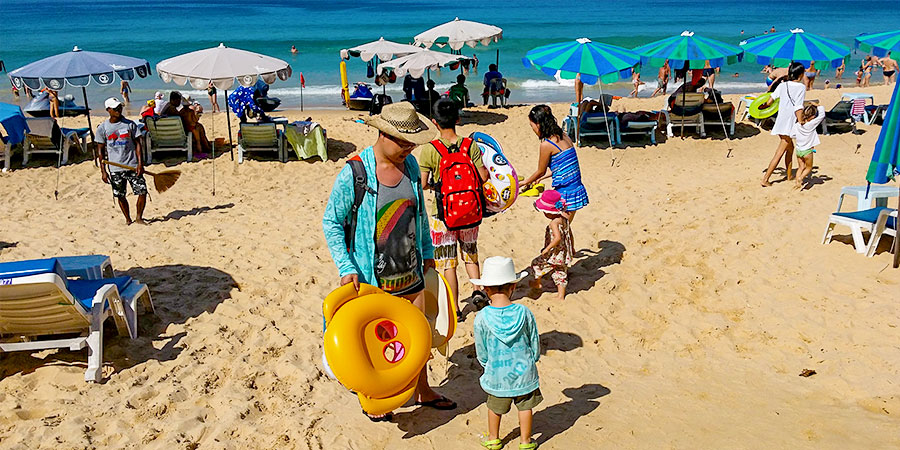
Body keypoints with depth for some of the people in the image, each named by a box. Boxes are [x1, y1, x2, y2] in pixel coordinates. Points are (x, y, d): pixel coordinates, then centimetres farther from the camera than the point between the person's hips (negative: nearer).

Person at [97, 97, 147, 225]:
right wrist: (103, 171, 1)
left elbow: (137, 144, 4)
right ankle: (128, 219, 23)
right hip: (115, 168, 0)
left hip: (133, 165, 0)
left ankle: (139, 217, 11)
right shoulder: (102, 128, 2)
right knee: (120, 195, 6)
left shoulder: (130, 124, 2)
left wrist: (140, 164, -5)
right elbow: (101, 150, 6)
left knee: (142, 191, -7)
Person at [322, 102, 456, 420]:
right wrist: (346, 268, -17)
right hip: (372, 277, -5)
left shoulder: (410, 164, 0)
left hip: (410, 271, 6)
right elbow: (331, 222, -10)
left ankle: (423, 391, 39)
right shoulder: (353, 174, -18)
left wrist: (427, 251, 18)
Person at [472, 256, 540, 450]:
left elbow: (481, 353, -6)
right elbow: (535, 345, -3)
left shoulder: (482, 318, -18)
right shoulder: (524, 312, -15)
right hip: (524, 373, 0)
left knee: (495, 406, 21)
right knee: (525, 406, 18)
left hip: (496, 375, 0)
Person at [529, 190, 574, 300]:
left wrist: (547, 249, -28)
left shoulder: (554, 222, -23)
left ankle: (537, 284, 33)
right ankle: (561, 296, 20)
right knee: (561, 274, 16)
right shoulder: (564, 219, 4)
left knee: (537, 264, 14)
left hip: (555, 254, -8)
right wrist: (572, 248, 26)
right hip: (565, 254, 8)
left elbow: (558, 238, -35)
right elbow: (570, 235, 13)